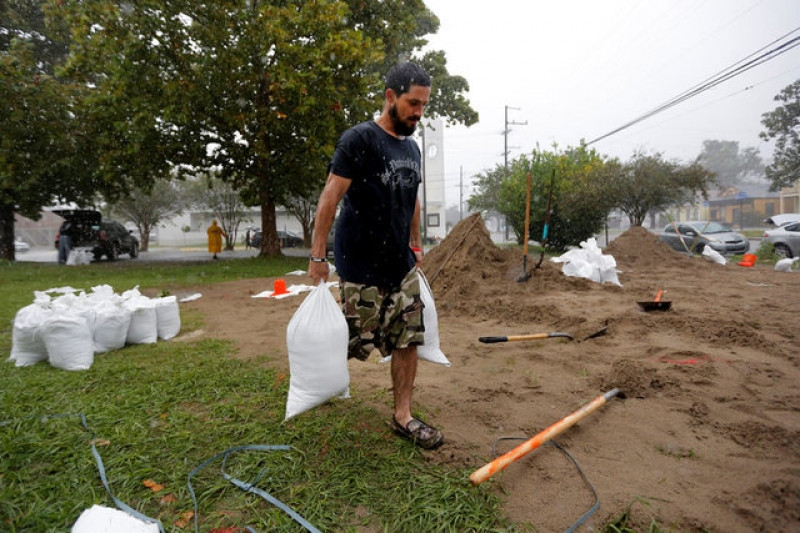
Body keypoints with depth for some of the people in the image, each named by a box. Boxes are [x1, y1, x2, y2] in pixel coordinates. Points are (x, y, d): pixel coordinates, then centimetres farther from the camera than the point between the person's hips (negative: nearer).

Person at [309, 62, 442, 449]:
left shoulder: (411, 148, 13)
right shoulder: (359, 139, -11)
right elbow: (330, 197, -14)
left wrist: (416, 243, 19)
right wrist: (317, 255, -15)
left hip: (402, 265, 7)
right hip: (362, 269, -6)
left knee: (408, 340, 4)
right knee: (357, 341, 4)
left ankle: (403, 416, 18)